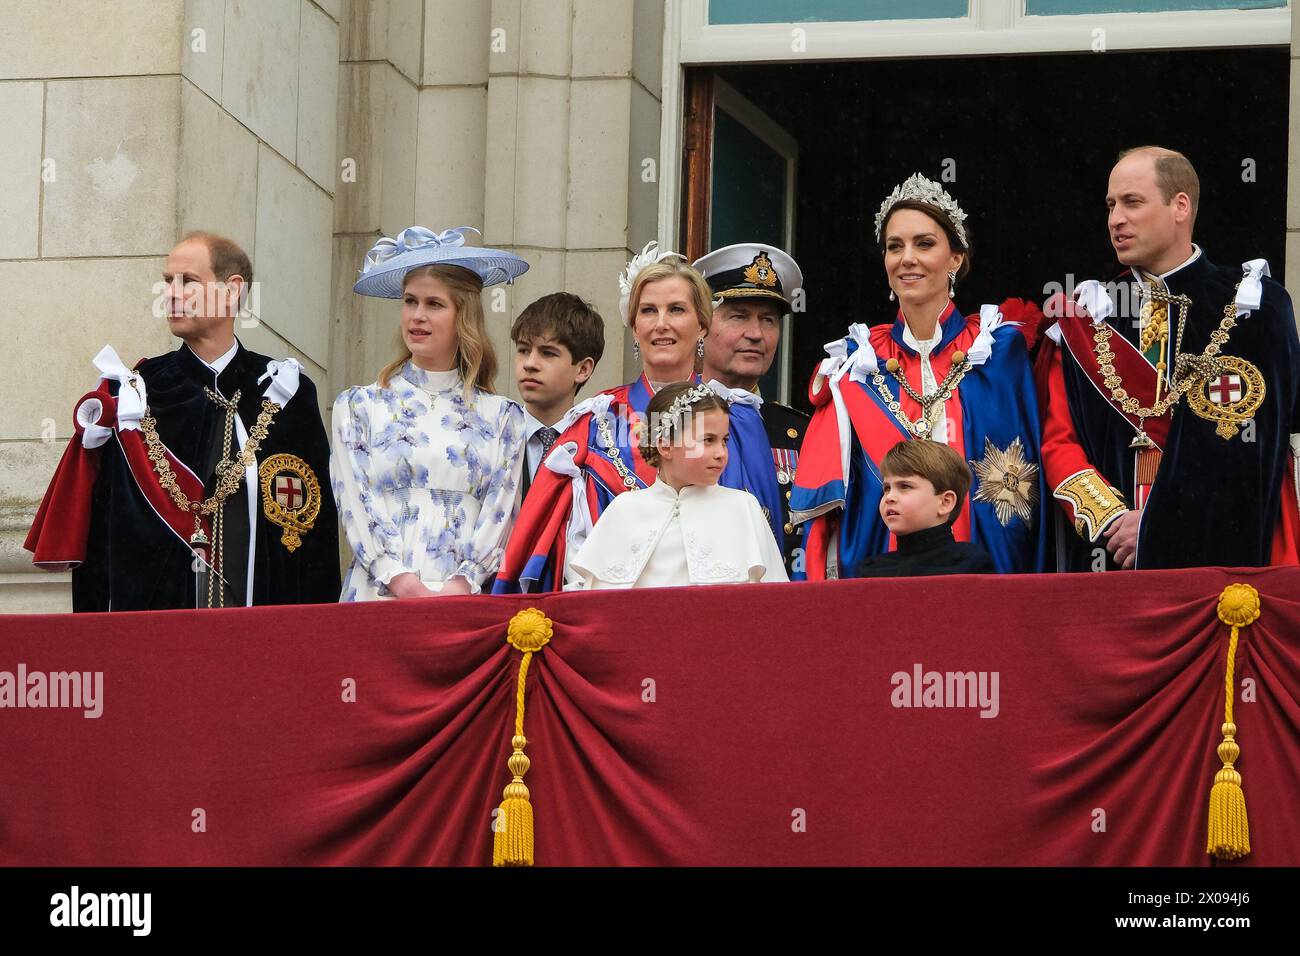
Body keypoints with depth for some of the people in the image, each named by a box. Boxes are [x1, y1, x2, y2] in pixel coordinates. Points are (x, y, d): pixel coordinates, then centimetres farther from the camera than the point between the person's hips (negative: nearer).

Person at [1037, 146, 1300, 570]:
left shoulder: (1253, 308, 0)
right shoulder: (1087, 316, 10)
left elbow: (1251, 444, -9)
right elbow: (1058, 441, 5)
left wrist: (1159, 526, -16)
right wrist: (1112, 520, -12)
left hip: (1223, 553, -2)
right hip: (1107, 554, 2)